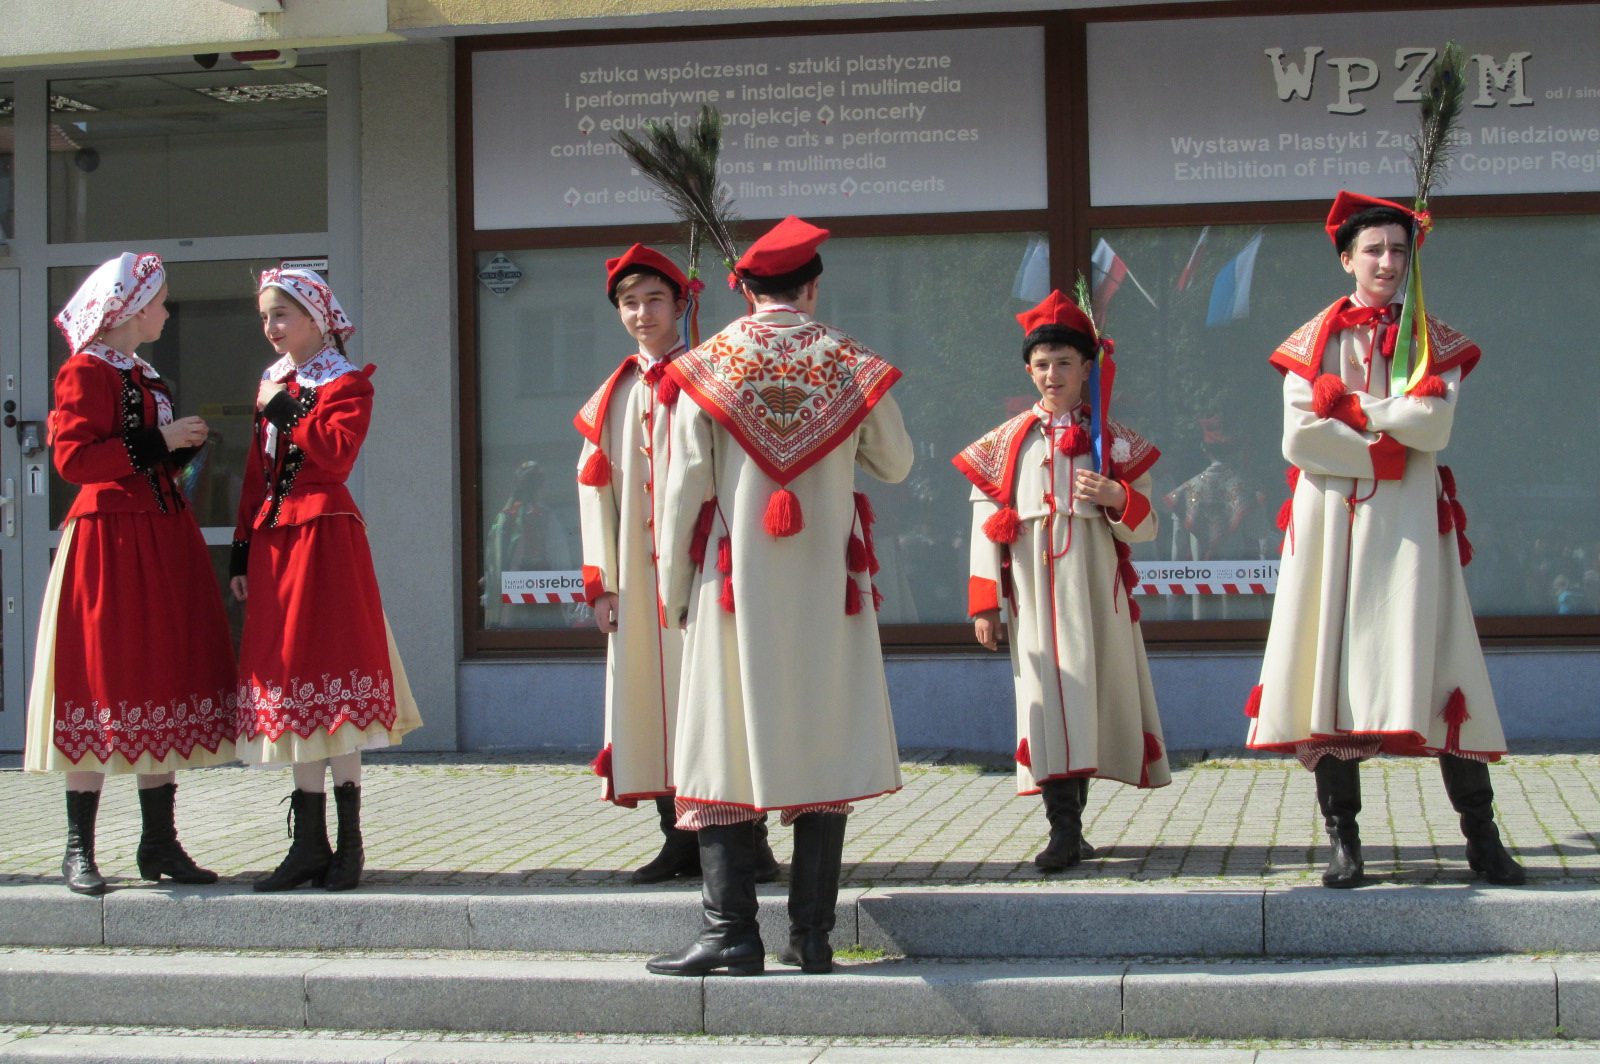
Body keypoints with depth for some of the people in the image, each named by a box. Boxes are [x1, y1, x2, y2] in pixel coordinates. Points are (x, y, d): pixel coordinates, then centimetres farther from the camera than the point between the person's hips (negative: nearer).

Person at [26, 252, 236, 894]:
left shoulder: (146, 377, 20)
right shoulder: (85, 372, -5)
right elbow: (72, 457, -17)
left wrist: (183, 446, 9)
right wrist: (158, 442, -16)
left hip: (165, 541, 8)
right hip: (108, 542, -8)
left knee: (165, 687, 6)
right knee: (102, 685, -7)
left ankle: (159, 842, 12)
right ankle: (79, 850, 0)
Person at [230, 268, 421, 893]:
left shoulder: (347, 383, -1)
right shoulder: (271, 384, 18)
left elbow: (337, 454, -17)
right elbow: (256, 472, 18)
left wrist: (286, 409, -12)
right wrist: (242, 550, 14)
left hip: (326, 537, -7)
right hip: (274, 543, 7)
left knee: (332, 683, -7)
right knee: (292, 679, 6)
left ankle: (348, 843, -1)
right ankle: (310, 844, 10)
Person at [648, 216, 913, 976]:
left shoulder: (708, 367, -3)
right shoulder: (850, 364, 1)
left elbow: (684, 490, -3)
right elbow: (896, 464, 13)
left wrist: (673, 593, 4)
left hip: (736, 584, -1)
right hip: (827, 587, 1)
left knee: (725, 751, 2)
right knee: (825, 752, 6)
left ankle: (730, 932, -3)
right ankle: (812, 934, 7)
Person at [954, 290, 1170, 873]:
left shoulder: (1115, 440, 10)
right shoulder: (1008, 441, 9)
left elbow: (1146, 527, 8)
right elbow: (986, 523, 6)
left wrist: (1118, 497, -14)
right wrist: (985, 603, -1)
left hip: (1095, 590, 1)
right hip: (1034, 591, -1)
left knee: (1091, 698, 1)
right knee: (1048, 699, -10)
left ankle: (1070, 825, 12)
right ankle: (1064, 831, -13)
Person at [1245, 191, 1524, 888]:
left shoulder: (1436, 341, 11)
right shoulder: (1312, 342, 9)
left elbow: (1434, 426, -7)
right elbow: (1298, 440, -5)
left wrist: (1350, 405, -7)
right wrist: (1381, 454, -9)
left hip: (1408, 523, 0)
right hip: (1330, 522, 0)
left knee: (1435, 669, -6)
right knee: (1332, 667, -5)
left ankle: (1481, 837, -1)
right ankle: (1343, 839, 0)